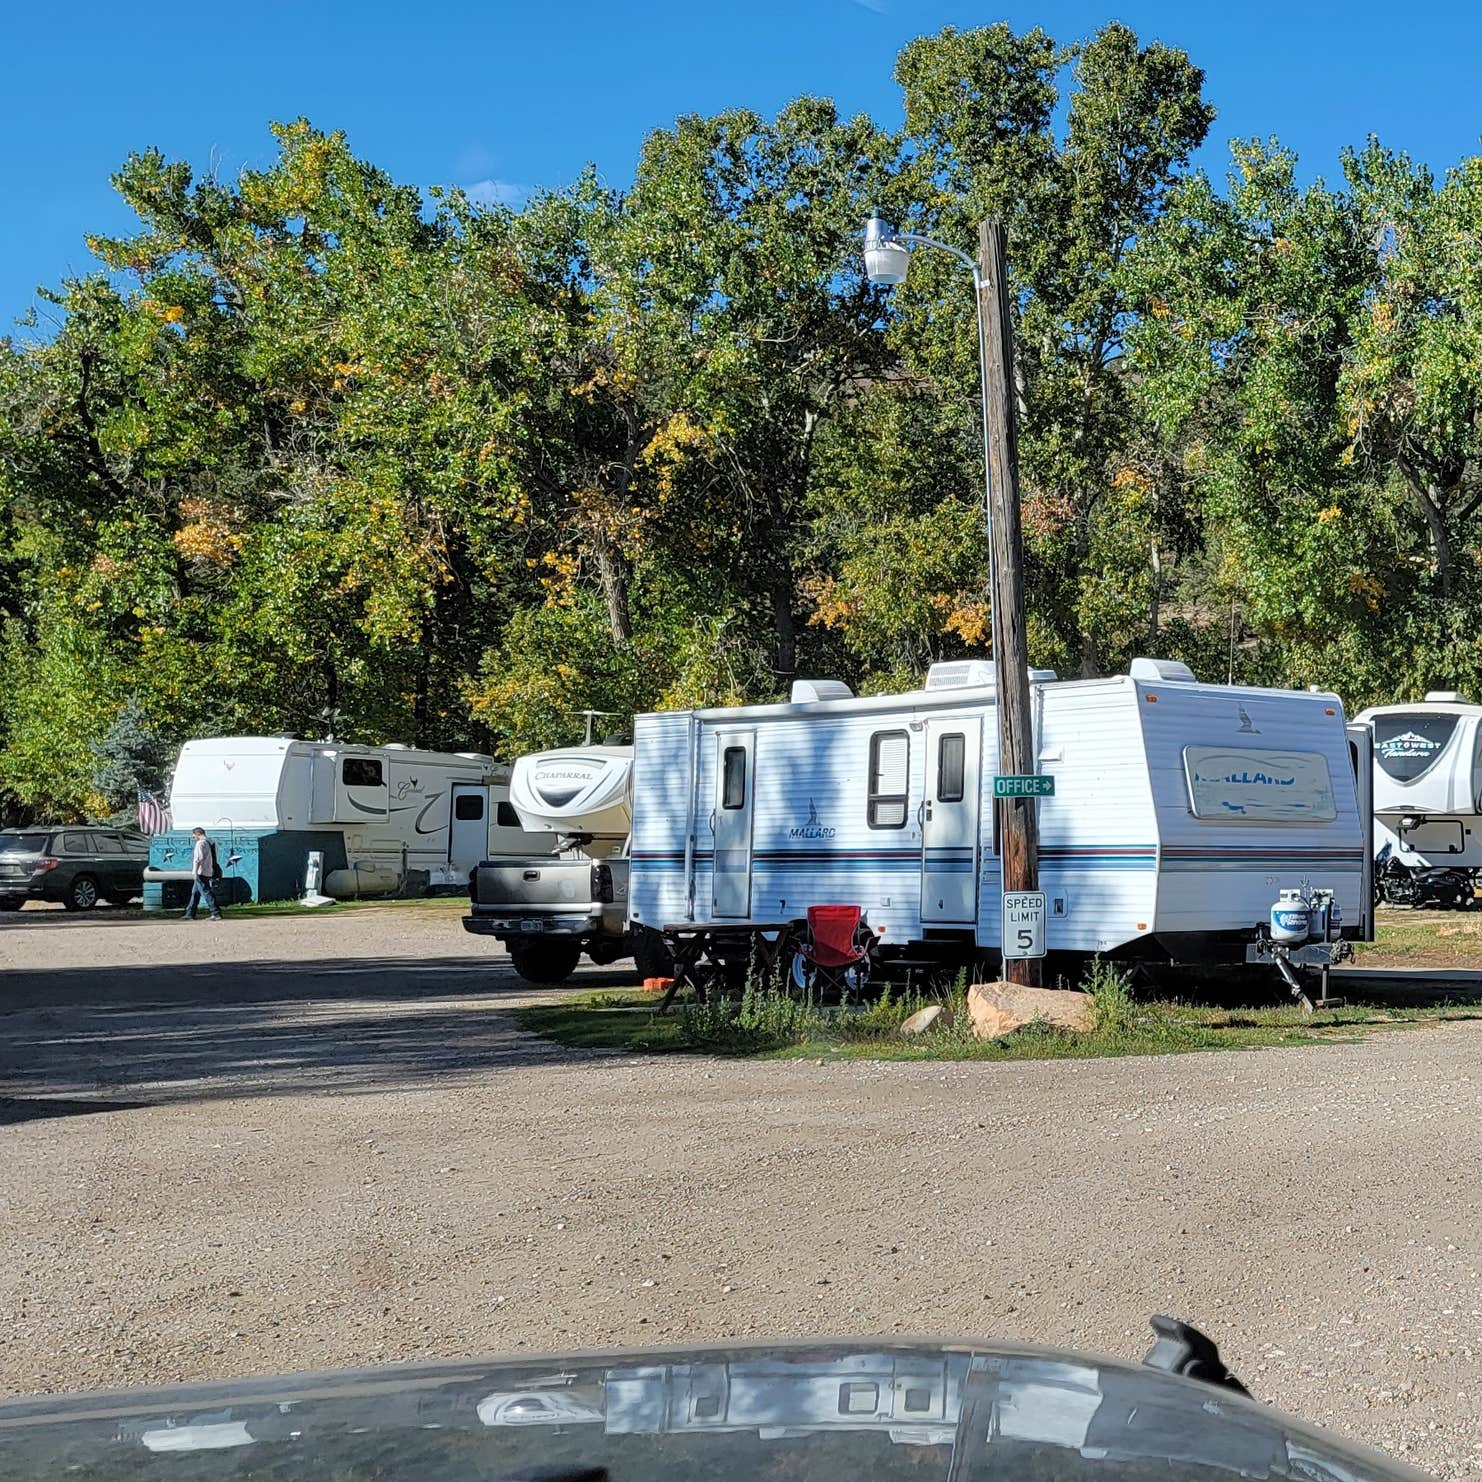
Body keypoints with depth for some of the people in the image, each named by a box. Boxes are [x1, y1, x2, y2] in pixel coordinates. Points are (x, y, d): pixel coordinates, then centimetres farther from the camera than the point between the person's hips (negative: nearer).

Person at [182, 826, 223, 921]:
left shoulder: (200, 843, -13)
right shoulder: (210, 843, 15)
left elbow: (198, 858, -21)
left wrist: (195, 872, -22)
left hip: (200, 873, -10)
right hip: (208, 872, 10)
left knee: (206, 893, -9)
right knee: (195, 893, 15)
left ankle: (216, 913, -12)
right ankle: (190, 914, 18)